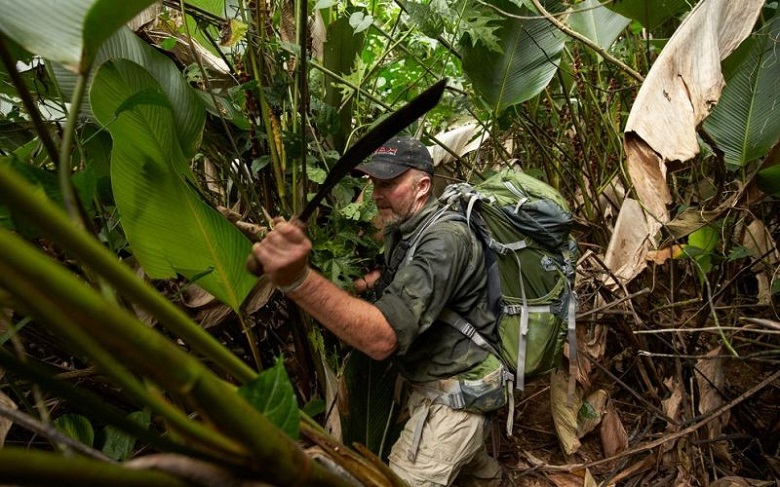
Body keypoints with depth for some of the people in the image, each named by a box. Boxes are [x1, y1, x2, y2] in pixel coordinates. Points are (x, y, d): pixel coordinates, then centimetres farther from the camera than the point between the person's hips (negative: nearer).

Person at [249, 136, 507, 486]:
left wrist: (297, 279, -51)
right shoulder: (404, 230, 2)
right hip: (438, 380, 10)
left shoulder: (444, 239, -28)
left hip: (456, 391, -9)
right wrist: (382, 278, 3)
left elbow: (383, 338, -40)